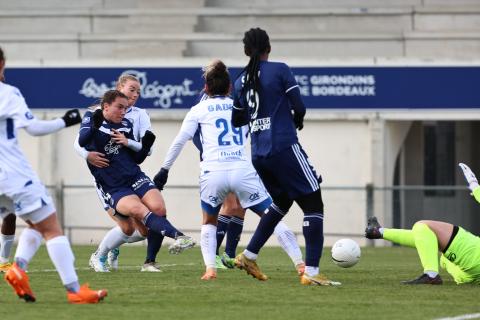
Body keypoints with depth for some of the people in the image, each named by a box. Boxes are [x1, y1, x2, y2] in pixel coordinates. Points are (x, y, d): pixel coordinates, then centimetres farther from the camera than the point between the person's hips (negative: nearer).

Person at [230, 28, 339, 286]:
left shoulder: (240, 81, 10)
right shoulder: (280, 70, -5)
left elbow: (237, 120, 19)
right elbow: (298, 107, -8)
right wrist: (297, 120, 14)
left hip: (258, 155, 7)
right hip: (284, 147, -7)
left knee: (282, 201, 28)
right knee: (313, 204, -2)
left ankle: (249, 256, 26)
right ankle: (311, 272, -11)